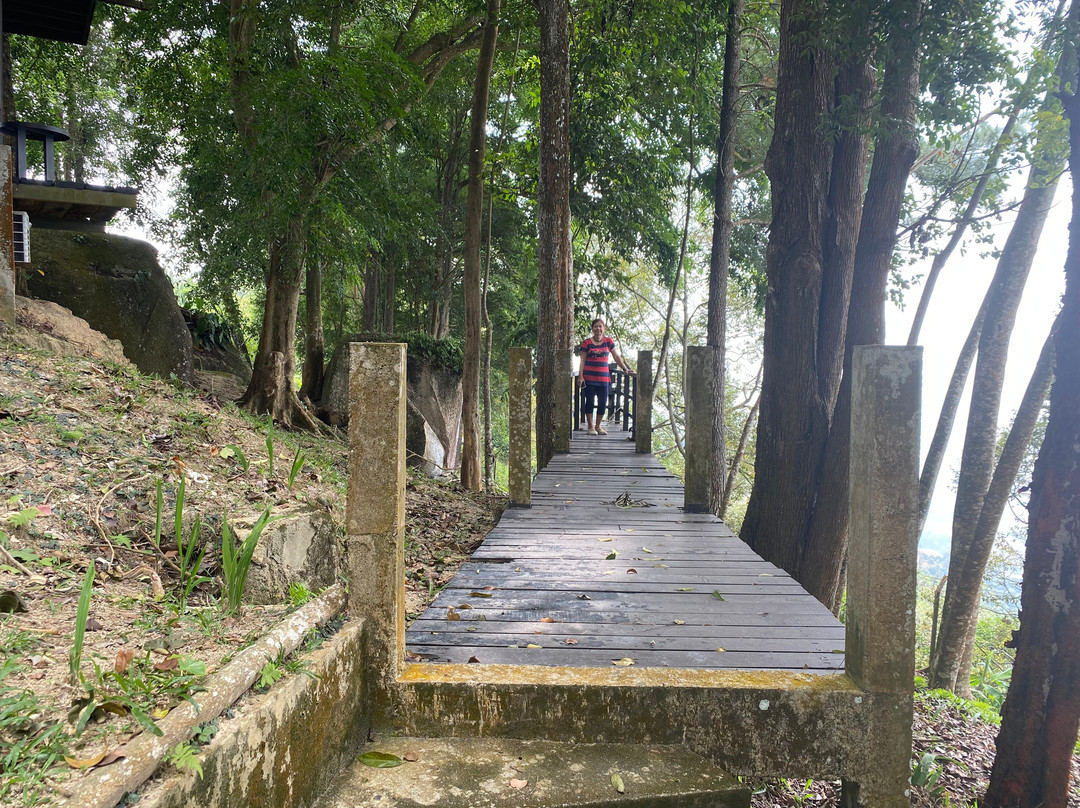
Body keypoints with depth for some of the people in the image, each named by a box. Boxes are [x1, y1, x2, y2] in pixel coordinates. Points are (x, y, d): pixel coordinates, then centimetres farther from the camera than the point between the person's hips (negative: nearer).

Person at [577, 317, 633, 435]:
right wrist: (580, 376, -10)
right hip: (589, 378, -3)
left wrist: (625, 369, 6)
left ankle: (598, 426, 19)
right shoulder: (587, 343, -1)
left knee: (603, 403, 4)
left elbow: (616, 357, 12)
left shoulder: (608, 341, 7)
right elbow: (583, 360, -3)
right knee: (590, 401, 1)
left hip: (603, 378, 3)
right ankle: (591, 427, 12)